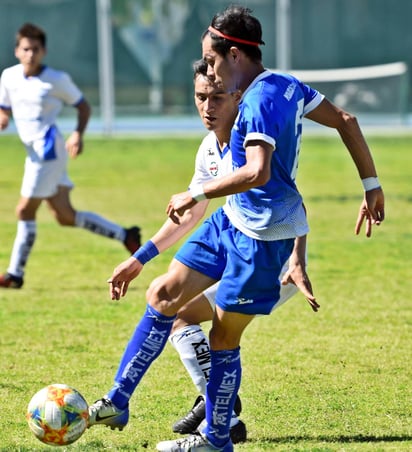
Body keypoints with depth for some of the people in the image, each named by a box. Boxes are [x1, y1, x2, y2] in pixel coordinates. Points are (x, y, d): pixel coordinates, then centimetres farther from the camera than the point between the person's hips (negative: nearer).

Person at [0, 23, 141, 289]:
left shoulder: (56, 80, -7)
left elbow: (83, 106, 4)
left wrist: (78, 134, -12)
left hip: (48, 148, -7)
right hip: (35, 152, 7)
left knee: (25, 210, -6)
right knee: (65, 215, 8)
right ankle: (125, 236, 20)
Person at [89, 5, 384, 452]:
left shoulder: (259, 103, -23)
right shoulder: (285, 86, 5)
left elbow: (257, 172, -36)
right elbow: (346, 122, 11)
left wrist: (197, 194, -26)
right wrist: (371, 185, 16)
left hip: (262, 238, -10)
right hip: (231, 220, 10)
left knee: (223, 338, 2)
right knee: (163, 295, 7)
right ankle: (117, 403, 10)